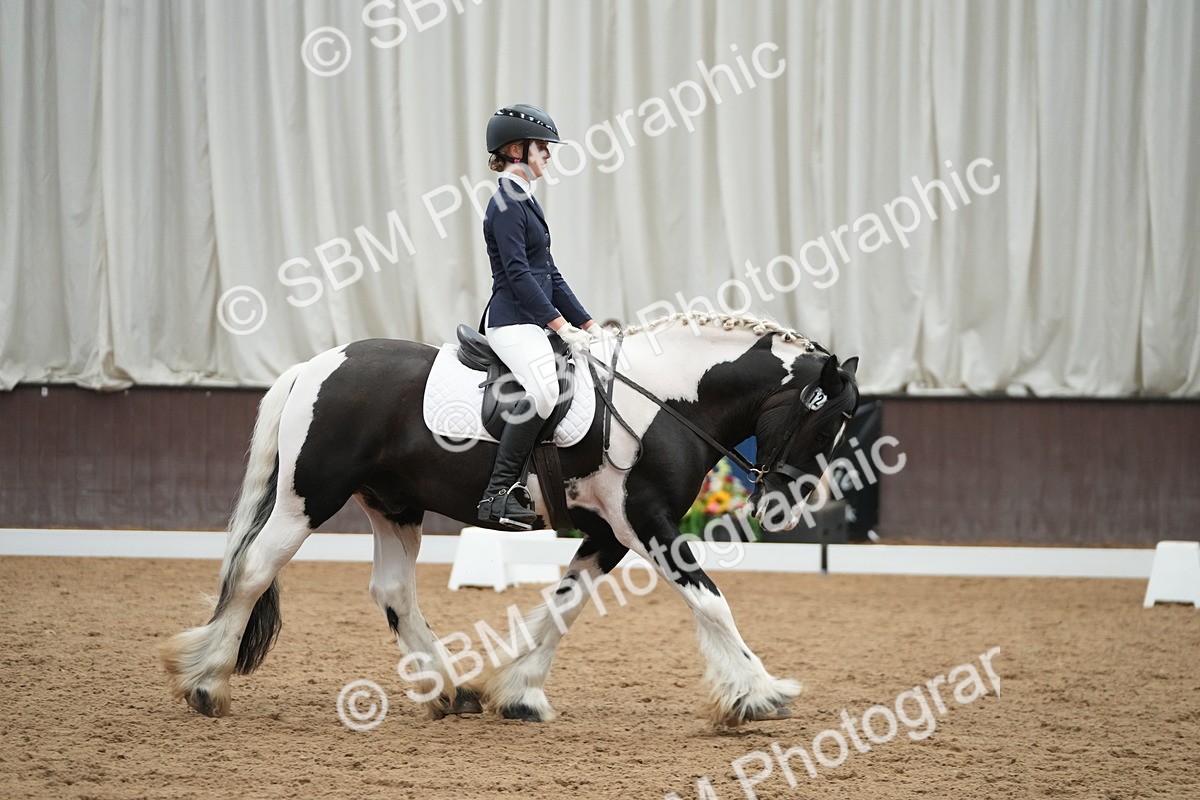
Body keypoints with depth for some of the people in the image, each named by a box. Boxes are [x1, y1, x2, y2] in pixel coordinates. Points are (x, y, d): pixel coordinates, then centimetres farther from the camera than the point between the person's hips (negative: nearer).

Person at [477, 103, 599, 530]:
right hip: (512, 321, -11)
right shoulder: (506, 203, -10)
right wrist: (561, 325, -19)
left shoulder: (525, 202, 20)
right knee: (544, 390, -32)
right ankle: (498, 492, -32)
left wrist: (587, 323, 17)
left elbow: (549, 273, 22)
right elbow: (517, 273, -18)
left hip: (534, 321, 11)